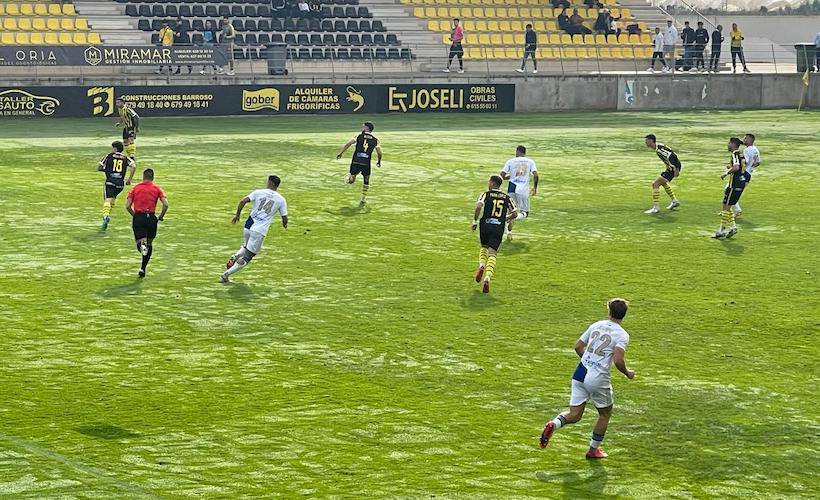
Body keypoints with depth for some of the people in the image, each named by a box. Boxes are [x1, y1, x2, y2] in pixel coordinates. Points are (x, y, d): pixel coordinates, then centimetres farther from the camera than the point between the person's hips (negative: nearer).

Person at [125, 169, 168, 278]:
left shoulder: (135, 188, 9)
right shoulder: (157, 189, 6)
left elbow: (127, 206, 2)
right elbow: (165, 204, -6)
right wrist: (161, 216, 9)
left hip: (138, 217, 0)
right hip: (151, 217, 0)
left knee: (140, 242, 2)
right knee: (149, 244, 17)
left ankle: (142, 245, -37)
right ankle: (143, 269, 16)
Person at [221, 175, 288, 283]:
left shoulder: (259, 192, 5)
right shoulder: (281, 200, 3)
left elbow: (243, 201, -5)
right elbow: (284, 218, 8)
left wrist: (237, 214, 9)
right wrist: (284, 224, 31)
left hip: (248, 226, 3)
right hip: (260, 231, -3)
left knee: (246, 245, 34)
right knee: (247, 257, 4)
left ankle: (235, 257, 7)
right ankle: (226, 274, -6)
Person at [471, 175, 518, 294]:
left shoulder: (486, 194, 2)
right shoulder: (506, 197, 11)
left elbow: (479, 206, -16)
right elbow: (515, 213, 10)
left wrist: (475, 221, -6)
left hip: (485, 225, -1)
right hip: (499, 228, 1)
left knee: (484, 247, 26)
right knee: (492, 254, -1)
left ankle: (481, 266, -1)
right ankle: (487, 278, -21)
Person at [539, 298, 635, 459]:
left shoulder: (596, 325, 10)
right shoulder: (622, 335, -7)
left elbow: (578, 346, 13)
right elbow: (618, 360, -19)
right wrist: (627, 373, 1)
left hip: (580, 373, 4)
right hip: (599, 378, -4)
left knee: (574, 414, 8)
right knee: (605, 414, 20)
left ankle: (553, 424, -22)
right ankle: (593, 450, 27)